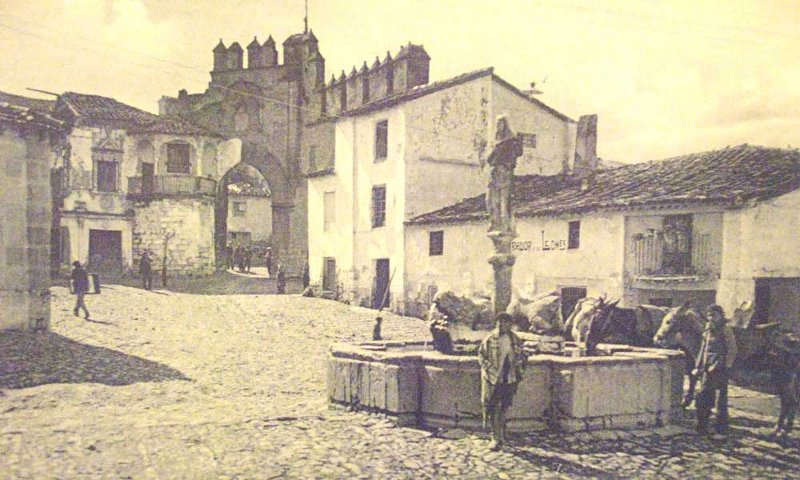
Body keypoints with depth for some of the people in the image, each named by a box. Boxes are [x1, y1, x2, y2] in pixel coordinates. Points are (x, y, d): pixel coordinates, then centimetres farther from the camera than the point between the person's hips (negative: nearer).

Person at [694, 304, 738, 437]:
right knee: (703, 400, 7)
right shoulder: (708, 331, 12)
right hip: (707, 370, 6)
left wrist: (718, 366, -18)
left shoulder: (726, 331, -7)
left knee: (721, 400, 0)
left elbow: (732, 351, -12)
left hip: (720, 371, -6)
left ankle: (721, 429, 9)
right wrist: (698, 367, 10)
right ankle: (702, 427, 17)